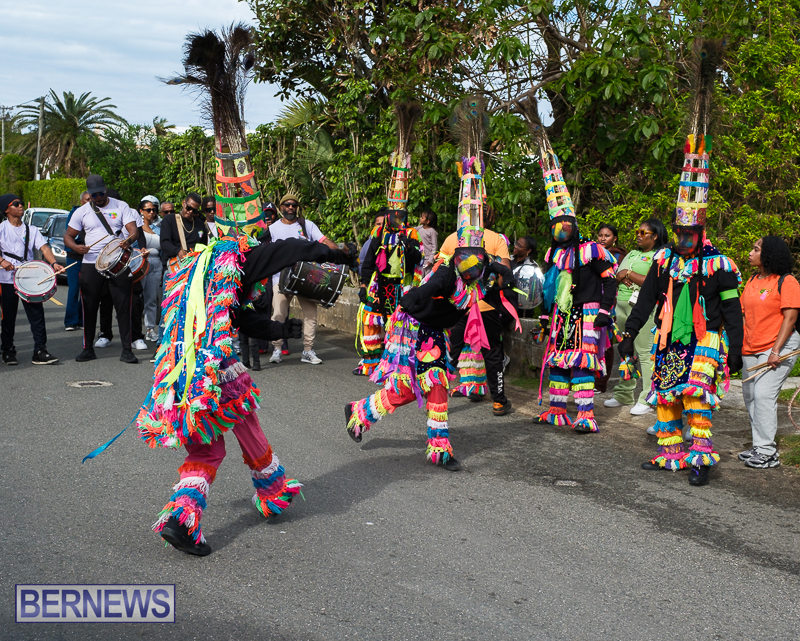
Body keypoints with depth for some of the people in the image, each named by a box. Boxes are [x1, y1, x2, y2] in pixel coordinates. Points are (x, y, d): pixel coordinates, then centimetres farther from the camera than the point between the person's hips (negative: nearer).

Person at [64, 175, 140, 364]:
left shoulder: (121, 207, 4)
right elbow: (68, 236, 9)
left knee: (123, 306, -2)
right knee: (89, 307, 4)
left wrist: (129, 239, -29)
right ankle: (88, 348, 16)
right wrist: (76, 247, -15)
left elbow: (133, 229, -5)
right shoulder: (82, 212, 7)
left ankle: (126, 350, 3)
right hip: (91, 264, 1)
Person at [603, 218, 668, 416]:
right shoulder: (632, 254, 21)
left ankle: (647, 400, -7)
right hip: (622, 305, 8)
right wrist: (623, 277, -6)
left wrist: (629, 274, -8)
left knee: (646, 352, -9)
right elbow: (616, 276, 17)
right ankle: (624, 394, 20)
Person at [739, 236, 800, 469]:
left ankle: (767, 452, -8)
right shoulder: (752, 282, 14)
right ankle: (759, 447, 18)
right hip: (750, 350, 8)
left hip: (778, 347, -8)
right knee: (750, 396, 8)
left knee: (763, 395, -14)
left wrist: (776, 351, -18)